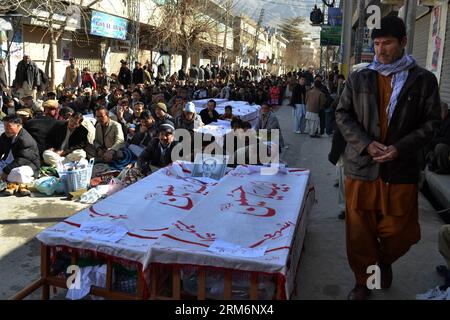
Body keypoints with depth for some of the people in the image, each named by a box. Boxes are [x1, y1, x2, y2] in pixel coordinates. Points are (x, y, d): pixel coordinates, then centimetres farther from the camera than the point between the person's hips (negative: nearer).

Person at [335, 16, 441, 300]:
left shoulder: (423, 80, 2)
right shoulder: (359, 79, 6)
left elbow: (432, 122, 1)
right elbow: (343, 114, 6)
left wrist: (400, 148, -13)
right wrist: (365, 143, -10)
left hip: (401, 170, -1)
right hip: (361, 168, 1)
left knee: (400, 233, 9)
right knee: (360, 232, 7)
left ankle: (384, 261, 43)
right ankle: (363, 281, 30)